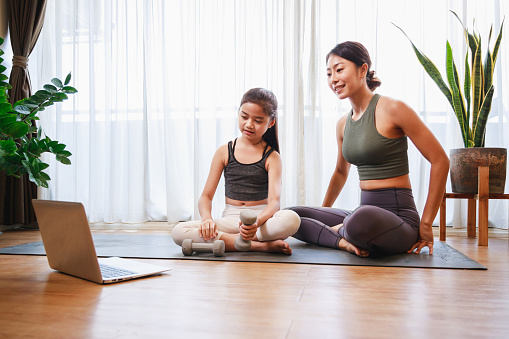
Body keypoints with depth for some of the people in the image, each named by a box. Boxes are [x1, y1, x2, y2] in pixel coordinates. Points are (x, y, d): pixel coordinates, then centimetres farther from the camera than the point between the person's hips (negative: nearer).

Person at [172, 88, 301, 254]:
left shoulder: (272, 157, 1)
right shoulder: (224, 152, 6)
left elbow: (274, 201, -14)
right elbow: (206, 196, 5)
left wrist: (257, 222, -36)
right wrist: (207, 219, -19)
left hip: (262, 216, -2)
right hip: (230, 218, 3)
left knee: (291, 219, -35)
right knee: (178, 232, -25)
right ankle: (261, 245, -27)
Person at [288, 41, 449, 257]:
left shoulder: (392, 109, -11)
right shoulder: (343, 124, 10)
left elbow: (440, 161, -10)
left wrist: (425, 225, -10)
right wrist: (321, 214, 30)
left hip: (398, 215, -6)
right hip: (364, 213, 6)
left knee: (363, 219, -40)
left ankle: (342, 232, -7)